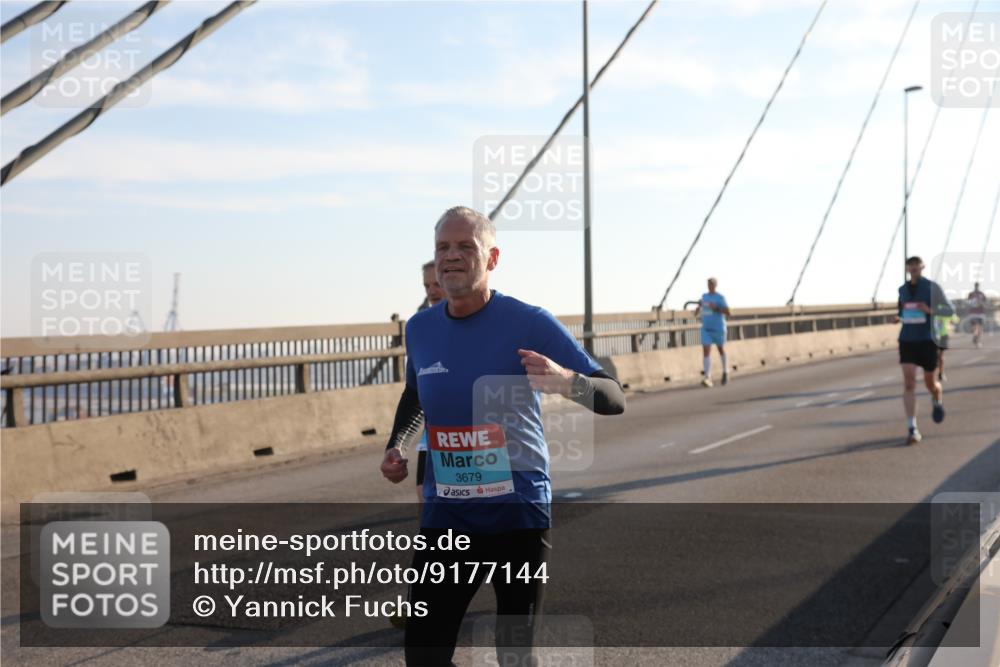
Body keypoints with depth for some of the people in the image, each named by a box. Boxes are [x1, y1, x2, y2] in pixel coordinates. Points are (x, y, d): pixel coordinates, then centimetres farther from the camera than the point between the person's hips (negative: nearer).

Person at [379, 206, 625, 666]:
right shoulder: (419, 329, 4)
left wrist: (566, 380, -32)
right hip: (444, 516, 4)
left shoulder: (529, 323, -10)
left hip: (519, 512, -3)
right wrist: (397, 446, 7)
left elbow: (614, 400, -12)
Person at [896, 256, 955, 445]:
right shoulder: (903, 289, 8)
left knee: (930, 383, 11)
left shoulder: (933, 287, -5)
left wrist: (930, 310, -22)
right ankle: (912, 429, -15)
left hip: (927, 339, -2)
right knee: (909, 382, -13)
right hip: (907, 340, 2)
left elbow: (950, 310, -5)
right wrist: (898, 317, 2)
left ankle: (938, 400, 50)